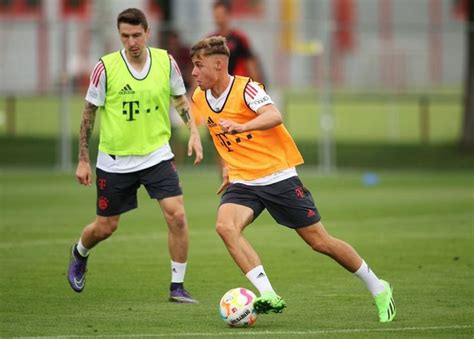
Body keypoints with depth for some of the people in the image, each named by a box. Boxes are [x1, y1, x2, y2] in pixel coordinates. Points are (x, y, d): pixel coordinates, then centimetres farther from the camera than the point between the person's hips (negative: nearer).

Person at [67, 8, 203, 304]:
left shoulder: (166, 62, -6)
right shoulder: (106, 67, -12)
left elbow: (180, 99, 12)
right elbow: (89, 113, -3)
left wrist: (194, 132, -2)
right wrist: (83, 160, -2)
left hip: (156, 155, 1)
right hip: (115, 160, -1)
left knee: (177, 215, -16)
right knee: (106, 227, 10)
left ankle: (178, 287, -3)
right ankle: (79, 254, 46)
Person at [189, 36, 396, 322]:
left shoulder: (245, 88, -15)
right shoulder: (200, 99, 5)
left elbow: (274, 116, -35)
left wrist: (240, 127, -51)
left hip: (278, 177, -5)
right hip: (242, 183, 5)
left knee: (320, 242, 0)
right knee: (225, 226, -27)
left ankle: (378, 289, 20)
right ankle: (268, 296, -31)